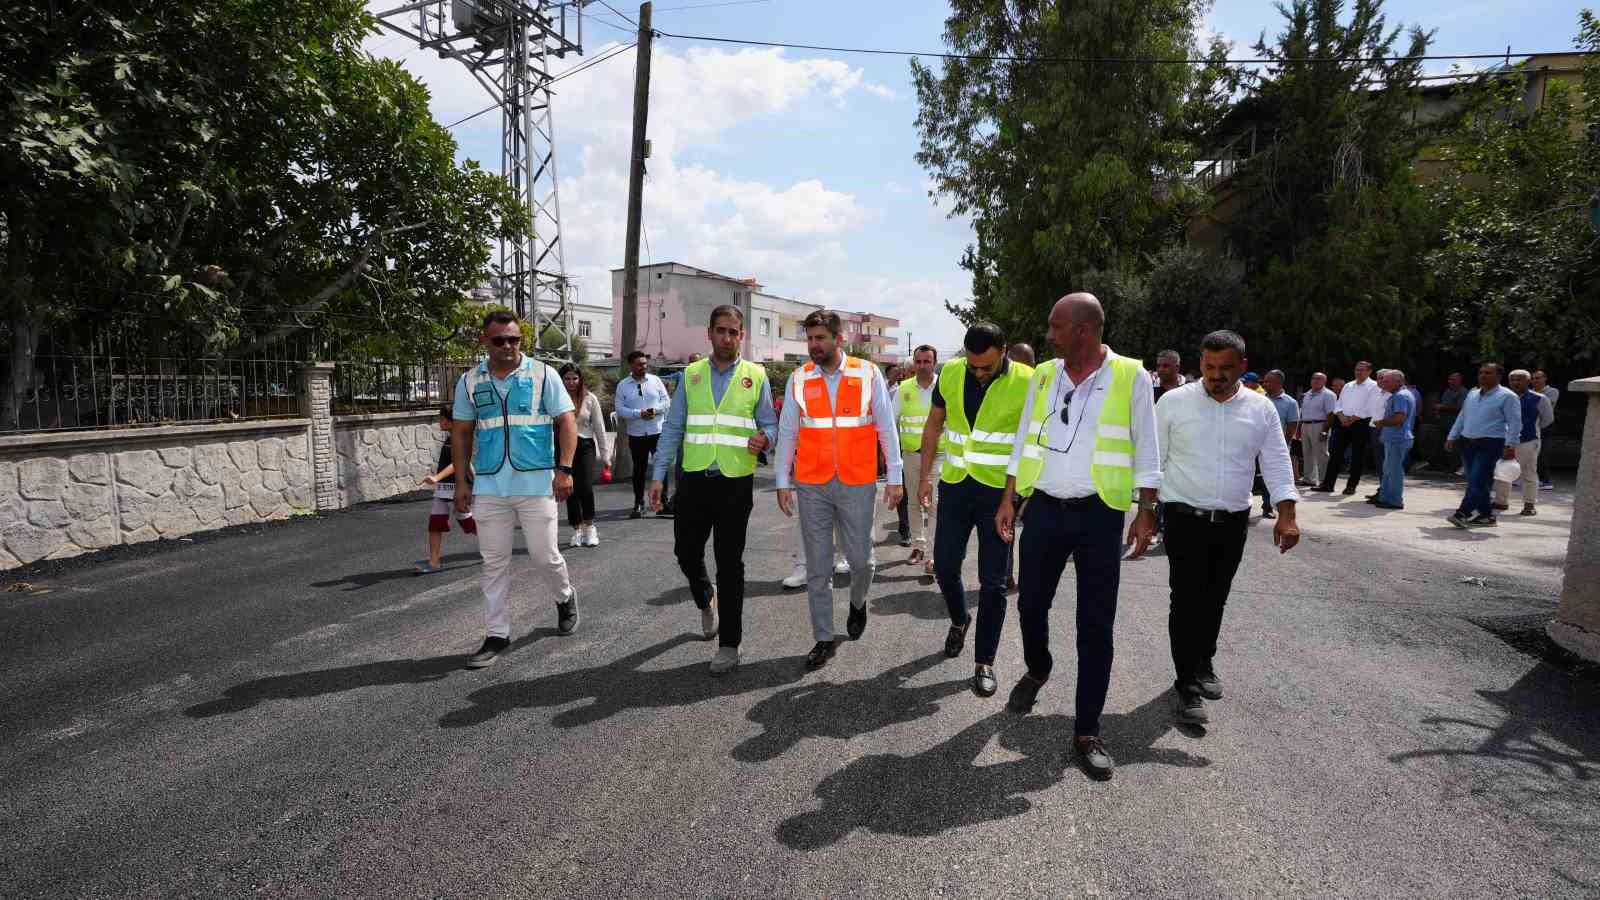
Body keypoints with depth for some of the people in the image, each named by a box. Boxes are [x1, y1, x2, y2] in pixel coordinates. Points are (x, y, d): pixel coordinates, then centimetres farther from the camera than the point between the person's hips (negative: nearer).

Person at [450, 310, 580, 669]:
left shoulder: (543, 374, 0)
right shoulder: (470, 381, 8)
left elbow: (566, 422, -2)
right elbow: (461, 433, 13)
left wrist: (564, 469, -12)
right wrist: (462, 481, 8)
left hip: (537, 483, -3)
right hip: (489, 486, 3)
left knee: (545, 556, 3)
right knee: (493, 562, 6)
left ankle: (565, 597, 34)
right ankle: (497, 634, 16)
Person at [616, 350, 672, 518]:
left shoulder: (656, 380, 4)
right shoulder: (623, 385, 1)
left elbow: (667, 401, 3)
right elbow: (620, 410, -5)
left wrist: (656, 409, -16)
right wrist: (639, 413, -18)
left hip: (658, 431, 1)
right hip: (636, 434, -1)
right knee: (639, 469, 6)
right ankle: (638, 503, 16)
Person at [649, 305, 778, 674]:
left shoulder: (756, 376, 3)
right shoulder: (690, 375, 8)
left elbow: (770, 425, 5)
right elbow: (672, 428, 7)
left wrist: (764, 439, -19)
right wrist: (659, 475, 1)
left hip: (736, 482, -2)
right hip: (694, 479, 3)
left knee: (730, 562, 2)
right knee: (686, 550, 10)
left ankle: (729, 644, 12)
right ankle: (706, 599, 43)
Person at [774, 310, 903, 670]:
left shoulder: (868, 375, -1)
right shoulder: (798, 379, 3)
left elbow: (887, 429, 2)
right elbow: (787, 434, 7)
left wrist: (894, 478, 1)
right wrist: (783, 482, 5)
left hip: (857, 484, -1)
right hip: (811, 486, 1)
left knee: (860, 559, 7)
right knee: (817, 566, 5)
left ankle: (858, 602, 40)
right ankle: (824, 640, 16)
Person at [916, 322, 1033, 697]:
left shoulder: (1026, 382, -12)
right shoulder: (950, 373, -2)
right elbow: (934, 424, 10)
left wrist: (1018, 495, -9)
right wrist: (925, 475, 8)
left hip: (1000, 492, -3)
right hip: (954, 486, 3)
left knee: (992, 581, 2)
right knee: (944, 566, 11)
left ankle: (985, 662, 16)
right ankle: (959, 620, 41)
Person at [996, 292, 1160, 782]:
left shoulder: (1131, 377, -5)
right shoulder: (1042, 376, 5)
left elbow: (1146, 453, -1)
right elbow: (1023, 442, 10)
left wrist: (1146, 514, -4)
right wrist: (1007, 501, 7)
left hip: (1100, 516, -3)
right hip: (1044, 509, 3)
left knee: (1096, 626, 2)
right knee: (1031, 604, 13)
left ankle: (1087, 732, 13)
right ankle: (1037, 670, 44)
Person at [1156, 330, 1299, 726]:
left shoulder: (1261, 409, 3)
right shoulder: (1174, 402, -5)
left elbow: (1277, 463, 3)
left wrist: (1287, 515, -6)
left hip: (1233, 522, 3)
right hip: (1186, 518, -3)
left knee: (1215, 599, 15)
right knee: (1187, 600, -5)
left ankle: (1204, 662, 35)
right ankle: (1188, 685, 2)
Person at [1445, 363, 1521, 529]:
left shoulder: (1507, 396, -4)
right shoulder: (1472, 394, 15)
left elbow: (1515, 423, -9)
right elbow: (1462, 417, 20)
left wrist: (1510, 445, -17)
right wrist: (1452, 437, 15)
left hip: (1490, 444, -7)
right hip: (1467, 443, 7)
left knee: (1477, 481, -14)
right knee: (1475, 482, 8)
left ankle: (1463, 514, -20)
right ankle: (1486, 516, 17)